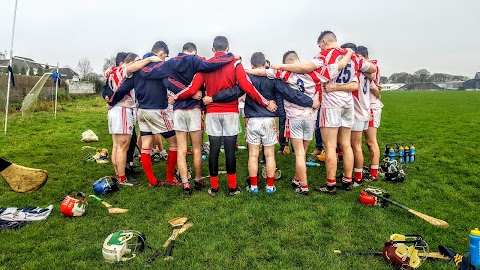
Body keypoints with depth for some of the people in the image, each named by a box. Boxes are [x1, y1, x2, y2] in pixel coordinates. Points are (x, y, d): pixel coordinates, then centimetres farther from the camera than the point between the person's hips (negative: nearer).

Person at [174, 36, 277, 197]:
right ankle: (232, 188, 12)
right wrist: (266, 103, -5)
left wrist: (176, 97, 15)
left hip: (212, 113, 2)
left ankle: (214, 188, 14)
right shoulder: (235, 64, -3)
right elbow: (247, 87, -12)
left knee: (214, 150, 6)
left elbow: (193, 89, -2)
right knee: (230, 150, 3)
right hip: (231, 112, -2)